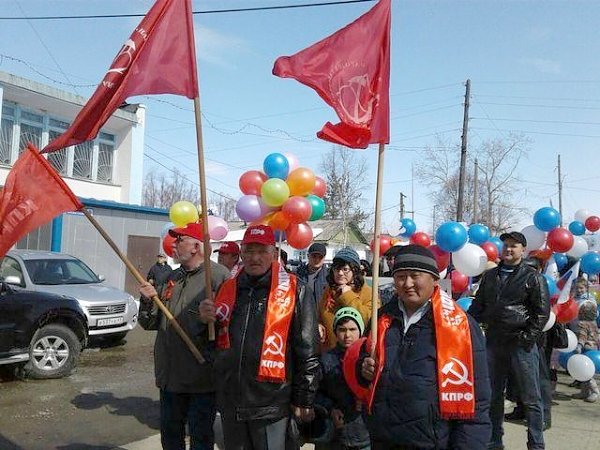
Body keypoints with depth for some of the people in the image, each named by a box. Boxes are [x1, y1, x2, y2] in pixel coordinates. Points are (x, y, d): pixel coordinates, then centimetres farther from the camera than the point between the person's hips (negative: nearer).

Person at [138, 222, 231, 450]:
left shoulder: (218, 275, -14)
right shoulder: (171, 278, 12)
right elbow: (149, 323, 15)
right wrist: (148, 301, -2)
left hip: (202, 378, -7)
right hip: (169, 373, 7)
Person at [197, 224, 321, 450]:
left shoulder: (295, 290, -7)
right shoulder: (228, 288, 8)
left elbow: (307, 351, -7)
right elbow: (214, 340, 18)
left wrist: (303, 400, -6)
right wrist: (207, 320, -3)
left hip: (272, 405, -5)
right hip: (231, 401, 5)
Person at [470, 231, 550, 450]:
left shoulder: (532, 277, -2)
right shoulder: (490, 276, 12)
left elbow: (542, 312, -6)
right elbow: (477, 307, 16)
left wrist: (528, 338, -13)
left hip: (521, 344, -5)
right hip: (494, 342, 5)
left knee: (531, 398, 2)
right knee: (493, 395, 13)